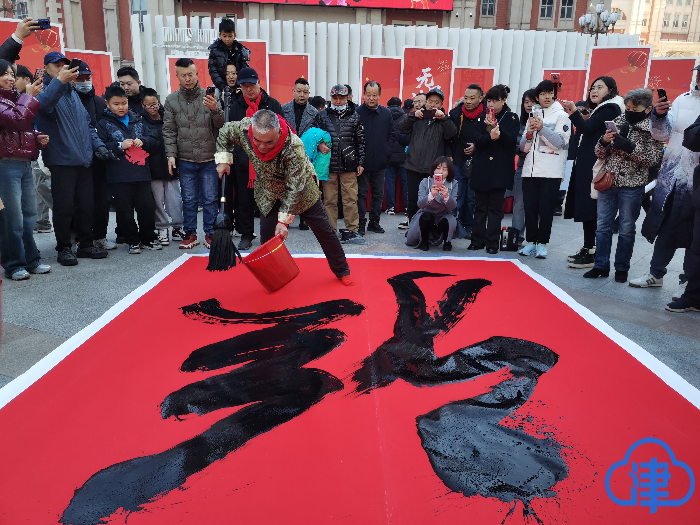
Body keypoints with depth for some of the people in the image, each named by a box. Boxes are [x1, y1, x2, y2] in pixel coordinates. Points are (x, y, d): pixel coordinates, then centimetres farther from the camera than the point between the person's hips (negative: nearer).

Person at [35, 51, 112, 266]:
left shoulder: (72, 93, 21)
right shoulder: (45, 90, -1)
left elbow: (86, 122, 25)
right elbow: (43, 104, -26)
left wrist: (97, 144, 11)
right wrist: (58, 81, -39)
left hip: (84, 159, 7)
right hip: (62, 160, -6)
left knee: (86, 204, 9)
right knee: (64, 206, -2)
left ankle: (86, 244, 19)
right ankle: (64, 248, 9)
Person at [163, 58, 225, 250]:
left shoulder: (209, 97, -1)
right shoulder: (171, 100, 5)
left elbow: (221, 125, -6)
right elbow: (169, 130, 4)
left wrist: (215, 110, -25)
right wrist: (171, 154, -5)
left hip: (209, 159, -1)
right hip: (185, 160, 2)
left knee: (210, 198, 3)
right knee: (189, 199, 8)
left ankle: (210, 234, 14)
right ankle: (190, 234, 19)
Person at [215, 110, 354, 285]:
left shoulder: (294, 147, -39)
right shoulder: (243, 128, -26)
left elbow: (294, 189, -33)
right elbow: (224, 133, -1)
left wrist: (284, 220, -33)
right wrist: (223, 159, -10)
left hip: (301, 189, -3)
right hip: (268, 193, 3)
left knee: (324, 230, 3)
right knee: (267, 235, -2)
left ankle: (342, 271, 23)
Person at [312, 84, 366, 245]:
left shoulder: (355, 116, 9)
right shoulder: (322, 116, 8)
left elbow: (360, 141, 9)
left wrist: (360, 162, 4)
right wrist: (319, 145, -9)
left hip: (349, 165, 0)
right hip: (329, 164, 0)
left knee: (350, 199, -1)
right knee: (329, 199, 5)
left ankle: (352, 230, 7)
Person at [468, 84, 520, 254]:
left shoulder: (511, 118, 4)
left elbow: (512, 140, -9)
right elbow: (477, 139, -4)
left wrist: (496, 127, -22)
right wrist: (490, 137, -24)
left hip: (500, 169, -2)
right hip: (481, 167, 2)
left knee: (495, 206, -2)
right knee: (480, 205, 5)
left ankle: (492, 242, 2)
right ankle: (477, 240, 12)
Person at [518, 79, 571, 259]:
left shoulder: (561, 115, 4)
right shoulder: (533, 115, 18)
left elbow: (561, 142, -8)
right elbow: (524, 147, 14)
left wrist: (542, 129, -17)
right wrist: (529, 134, -6)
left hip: (550, 171, -4)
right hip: (530, 170, 4)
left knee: (546, 209, -3)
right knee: (530, 208, 3)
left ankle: (542, 244, 5)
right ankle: (530, 242, 13)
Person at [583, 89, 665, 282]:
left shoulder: (653, 129, -3)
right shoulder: (617, 122, 7)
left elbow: (653, 158, -10)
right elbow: (600, 154, 8)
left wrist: (630, 147, -21)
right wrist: (604, 141, -13)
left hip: (632, 186, -3)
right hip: (607, 181, 3)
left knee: (627, 228, 6)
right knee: (603, 226, 6)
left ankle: (621, 268, 17)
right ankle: (601, 266, 16)